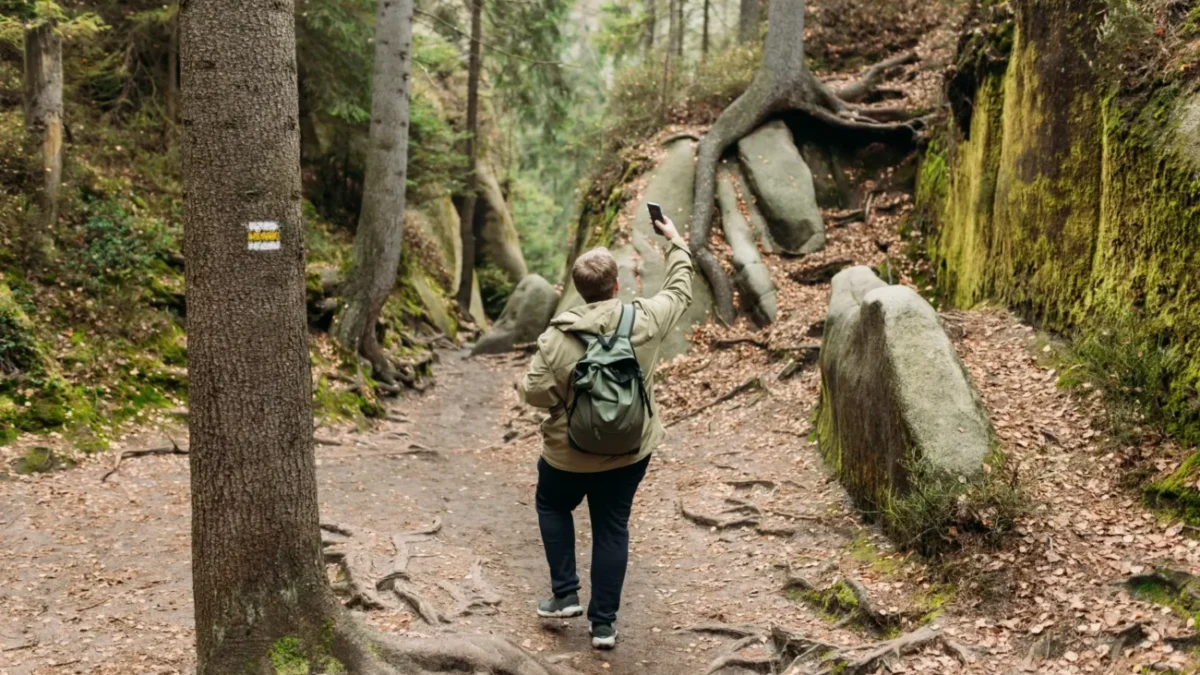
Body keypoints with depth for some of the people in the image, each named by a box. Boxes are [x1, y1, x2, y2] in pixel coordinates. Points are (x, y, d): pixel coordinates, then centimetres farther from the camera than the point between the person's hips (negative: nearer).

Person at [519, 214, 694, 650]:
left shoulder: (559, 335, -18)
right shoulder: (645, 320, -12)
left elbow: (534, 392, -18)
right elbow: (680, 291, 6)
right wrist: (675, 242, 19)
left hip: (570, 451, -2)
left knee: (553, 506, 26)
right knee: (612, 528, 13)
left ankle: (565, 595, 22)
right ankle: (603, 623, 18)